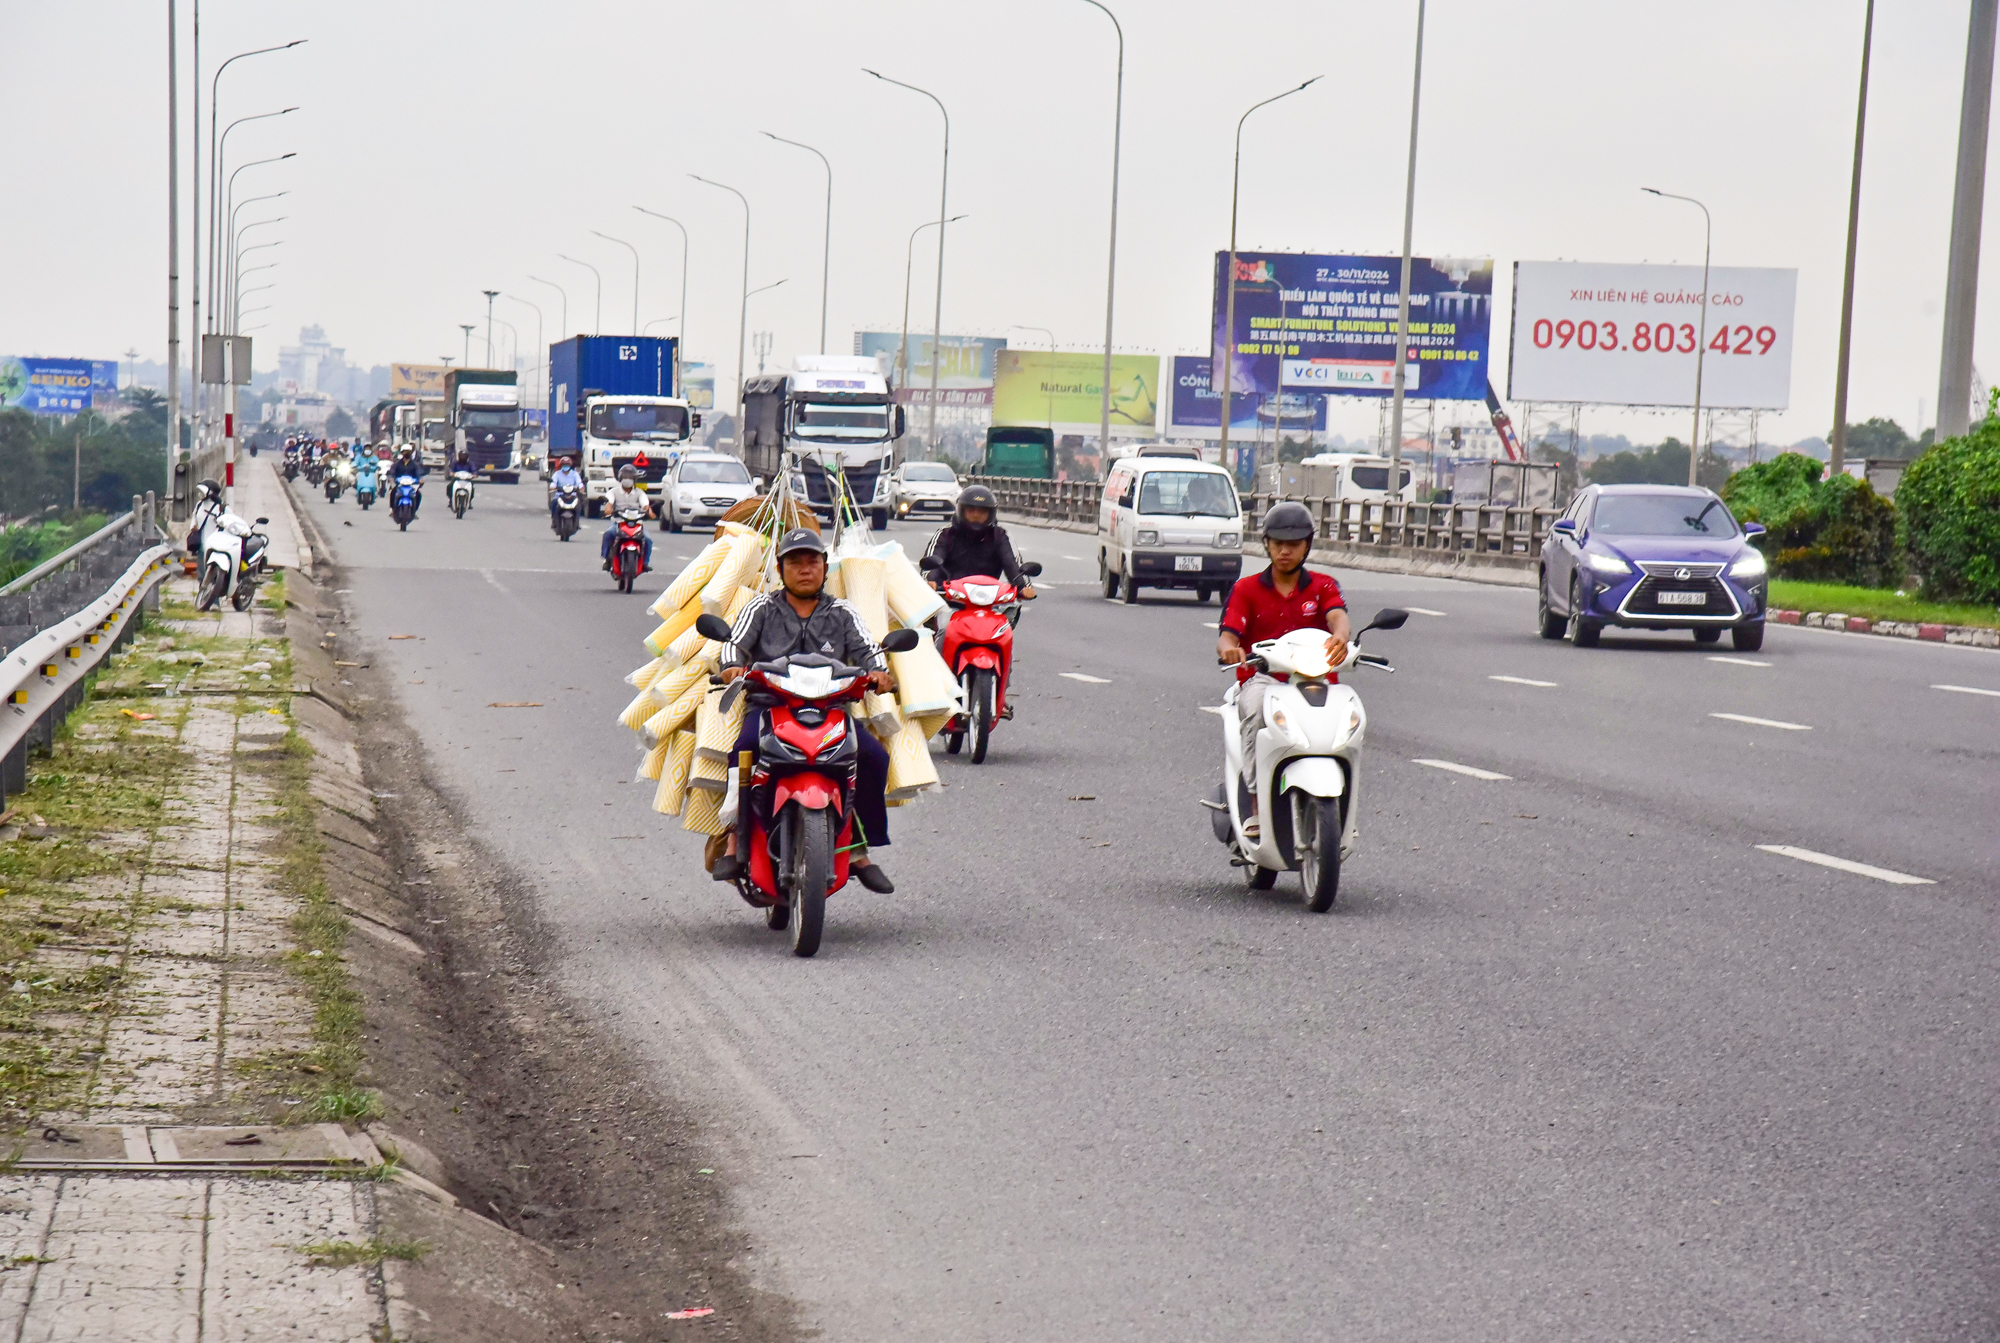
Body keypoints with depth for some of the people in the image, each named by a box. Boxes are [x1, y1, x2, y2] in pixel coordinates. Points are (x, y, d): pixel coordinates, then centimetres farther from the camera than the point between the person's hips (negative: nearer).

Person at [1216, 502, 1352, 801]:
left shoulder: (1323, 586, 13)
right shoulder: (1245, 589, 13)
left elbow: (1339, 617, -9)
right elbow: (1227, 637, 0)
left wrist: (1340, 636, -37)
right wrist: (1228, 649, -28)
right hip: (1262, 679, -1)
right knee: (1257, 709, -36)